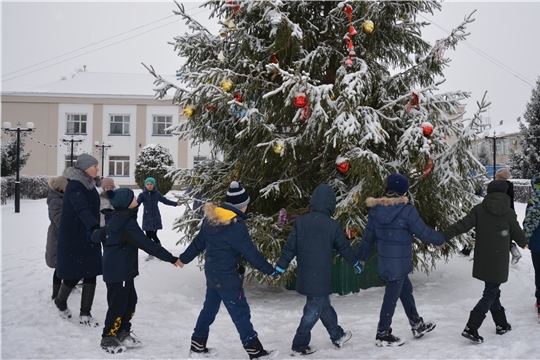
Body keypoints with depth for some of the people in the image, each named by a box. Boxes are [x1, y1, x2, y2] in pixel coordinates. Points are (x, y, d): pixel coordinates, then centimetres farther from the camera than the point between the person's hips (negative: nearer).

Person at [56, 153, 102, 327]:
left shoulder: (90, 184, 9)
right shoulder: (75, 186, -19)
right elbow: (82, 209, -36)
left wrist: (96, 229, 27)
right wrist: (95, 227, -51)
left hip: (89, 237, 8)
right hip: (74, 238, -8)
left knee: (91, 274, 4)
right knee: (74, 275, 4)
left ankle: (85, 314, 13)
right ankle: (60, 301, 34)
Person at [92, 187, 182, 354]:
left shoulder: (114, 219, 7)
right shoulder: (128, 223, -22)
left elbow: (98, 235, 22)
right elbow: (147, 244, -25)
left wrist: (95, 237, 48)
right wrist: (171, 258, -22)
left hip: (123, 270, 9)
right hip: (119, 271, -9)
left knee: (130, 300, 15)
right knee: (118, 304, 2)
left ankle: (123, 334, 26)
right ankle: (108, 339, 15)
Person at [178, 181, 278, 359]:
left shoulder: (211, 219, 1)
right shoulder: (236, 226, -23)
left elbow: (198, 242, 12)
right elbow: (251, 253, -18)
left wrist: (184, 258, 25)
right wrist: (270, 270, -7)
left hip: (212, 273, 8)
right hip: (228, 278, -8)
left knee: (209, 308, 19)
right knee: (241, 314, 1)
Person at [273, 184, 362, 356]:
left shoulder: (300, 221, -3)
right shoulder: (333, 225, -10)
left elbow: (290, 247, -2)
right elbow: (344, 247, 2)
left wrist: (280, 266, 6)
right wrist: (355, 263, 20)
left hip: (304, 275, 5)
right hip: (321, 276, -5)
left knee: (324, 304, 21)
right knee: (313, 310, 7)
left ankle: (337, 336, 35)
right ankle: (299, 346, 12)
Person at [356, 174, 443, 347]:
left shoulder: (375, 209, 1)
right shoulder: (407, 210, -17)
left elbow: (368, 236, 6)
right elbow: (424, 232, -10)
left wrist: (361, 257, 15)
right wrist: (441, 239, 8)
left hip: (385, 260, 7)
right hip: (399, 262, -7)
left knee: (406, 290, 22)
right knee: (392, 297, 4)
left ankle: (417, 326, 36)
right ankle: (382, 335, 15)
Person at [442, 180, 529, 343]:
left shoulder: (479, 209, -3)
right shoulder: (509, 213, -6)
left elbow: (463, 225, -12)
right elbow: (518, 234, 6)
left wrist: (444, 236, -13)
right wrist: (524, 243, 28)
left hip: (482, 261, 4)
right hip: (498, 261, -3)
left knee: (492, 292, 19)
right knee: (491, 294, 0)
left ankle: (501, 324, 31)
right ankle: (471, 328, -10)